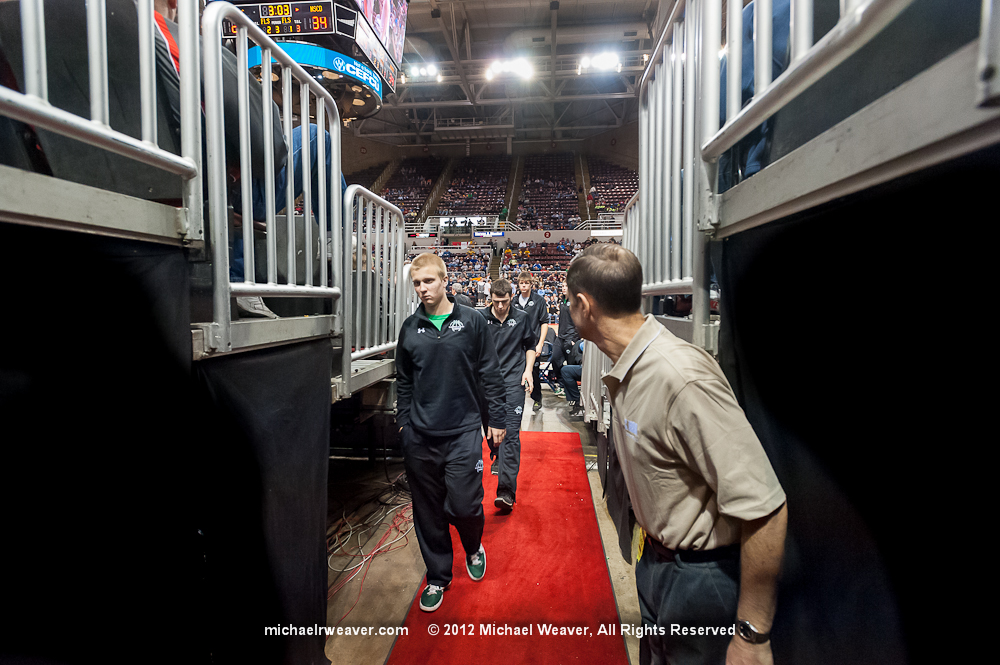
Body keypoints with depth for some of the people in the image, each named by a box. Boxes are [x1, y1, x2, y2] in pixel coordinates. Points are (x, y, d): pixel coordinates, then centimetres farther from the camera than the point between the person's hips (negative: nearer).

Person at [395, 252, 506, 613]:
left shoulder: (471, 321, -2)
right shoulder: (410, 327, 5)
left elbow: (490, 375, 1)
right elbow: (403, 381, 13)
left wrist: (496, 420, 1)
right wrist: (403, 422, 11)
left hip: (463, 432, -2)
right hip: (419, 437, 3)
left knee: (464, 505, 0)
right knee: (428, 511, 11)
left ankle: (474, 549, 35)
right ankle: (437, 577, 33)